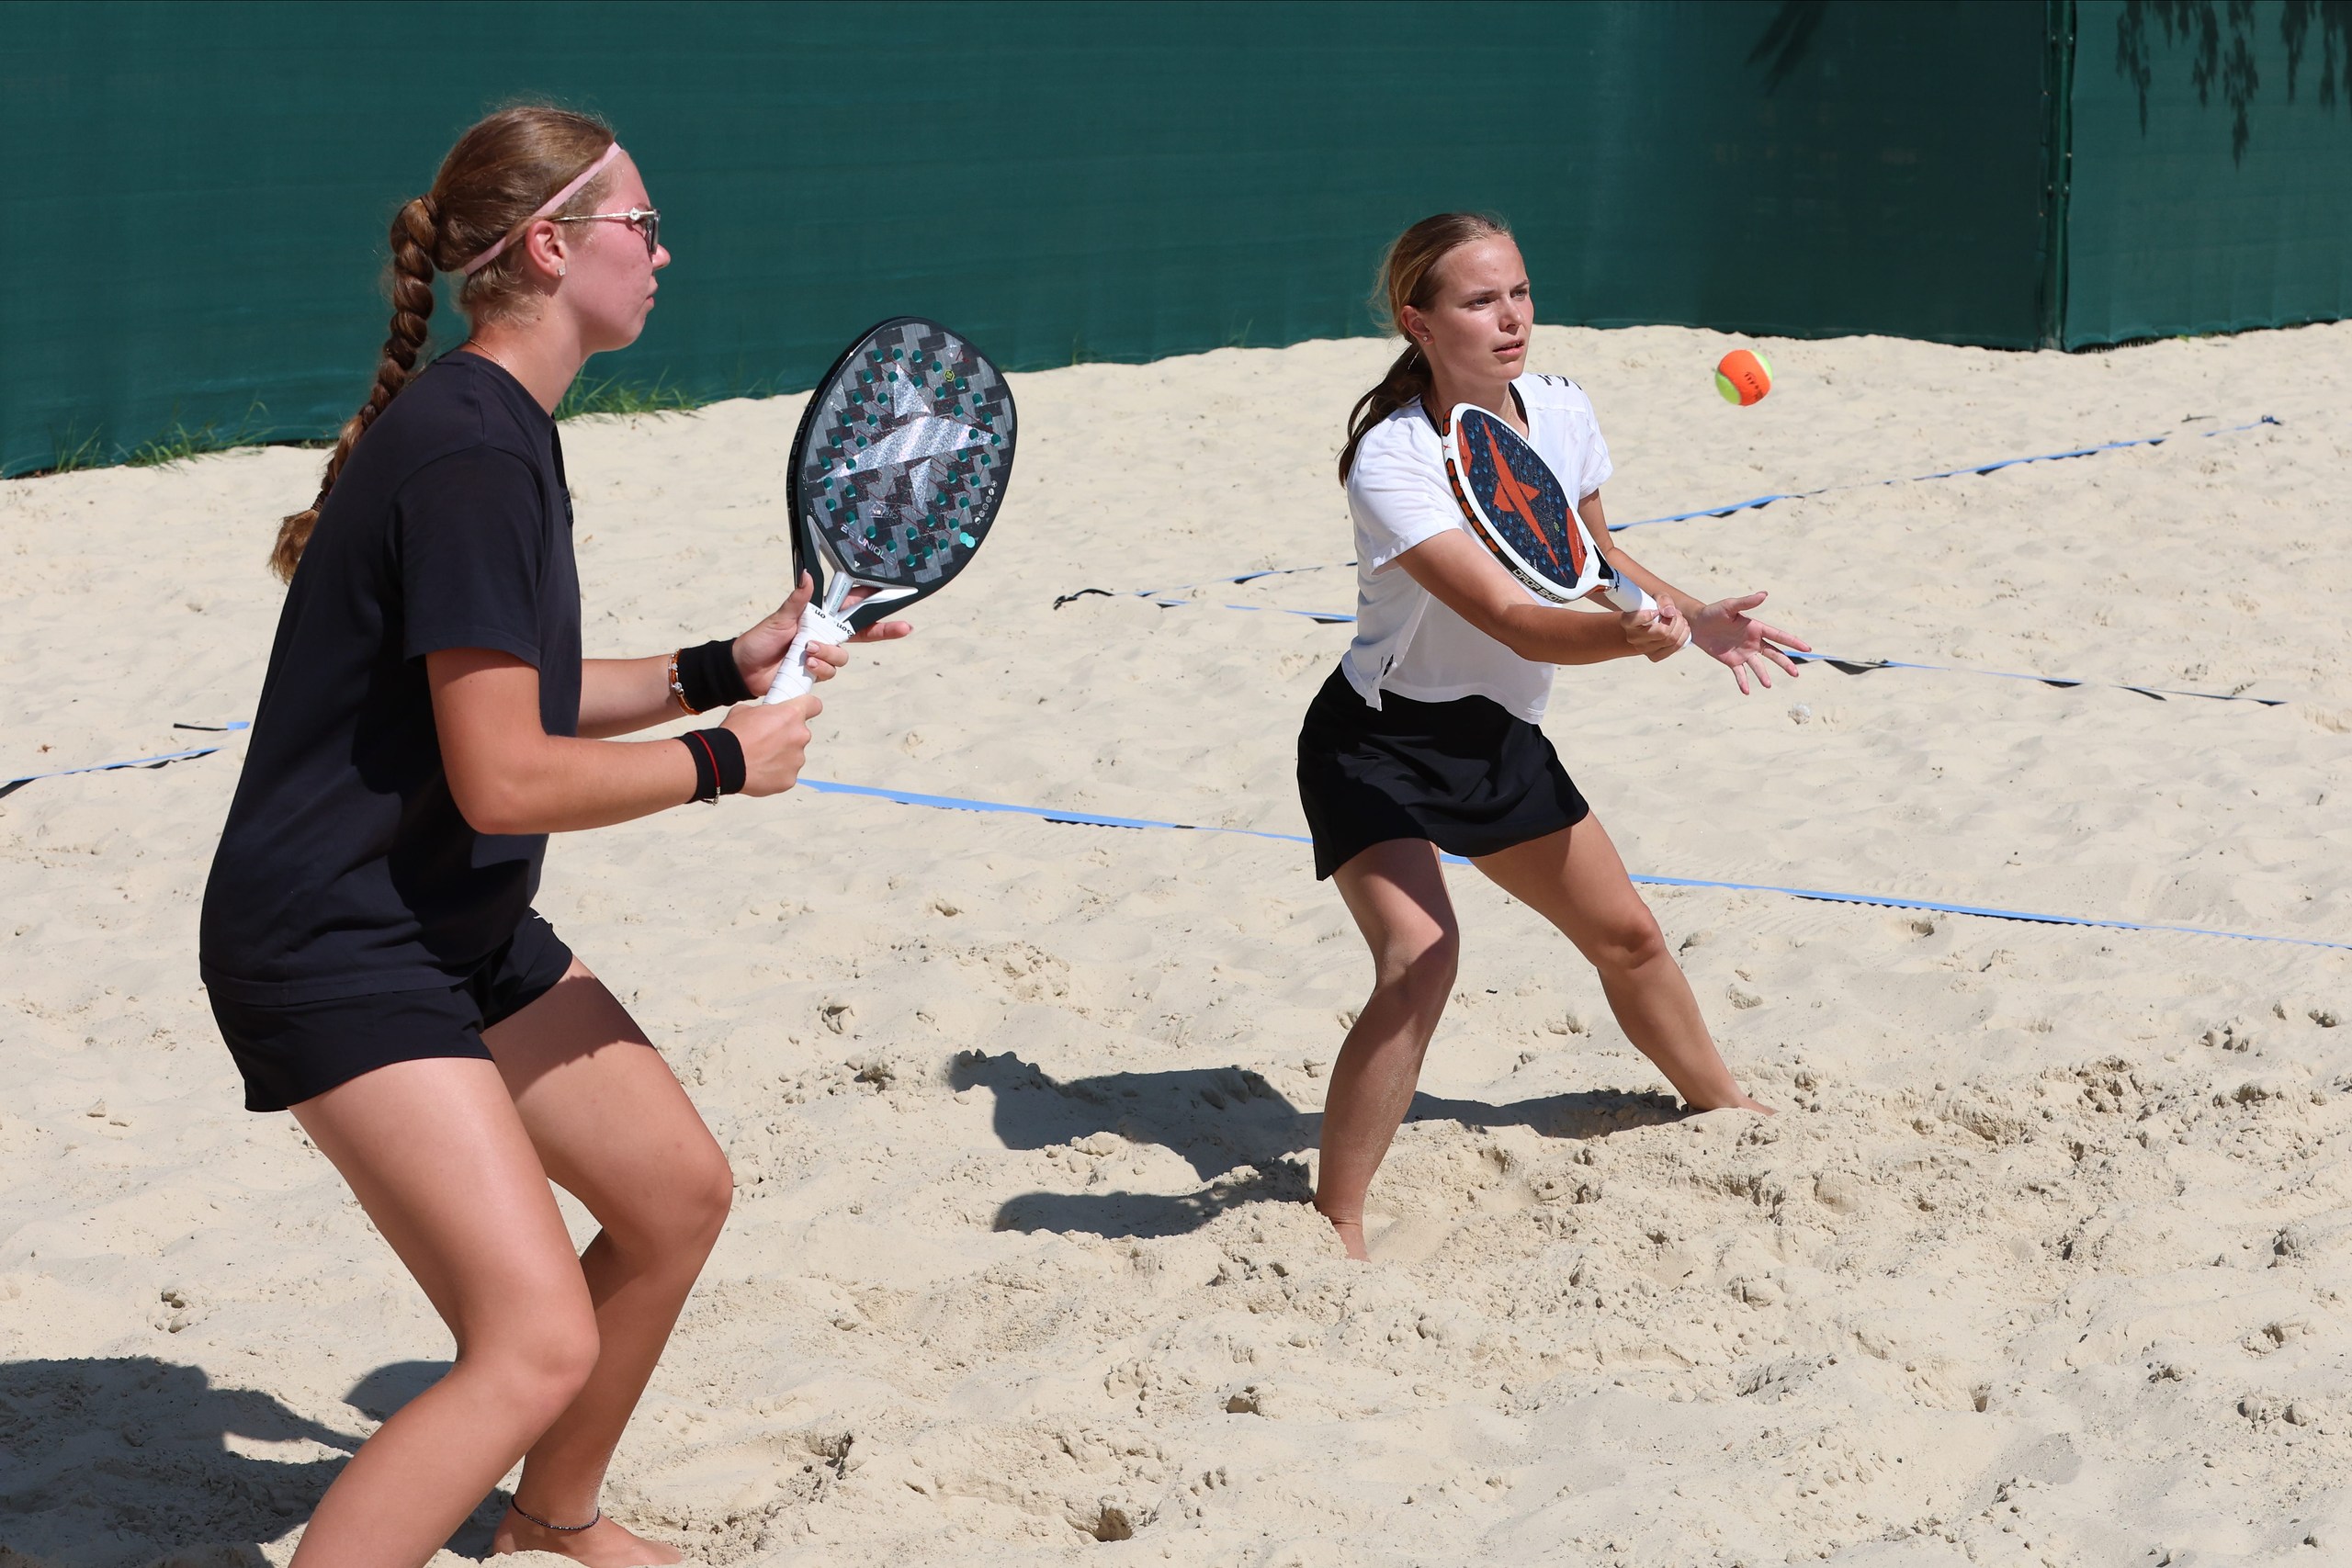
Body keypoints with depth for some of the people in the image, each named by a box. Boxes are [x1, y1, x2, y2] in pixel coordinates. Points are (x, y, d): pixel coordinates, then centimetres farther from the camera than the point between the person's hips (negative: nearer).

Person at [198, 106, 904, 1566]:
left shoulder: (497, 432, 10)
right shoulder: (470, 456, -23)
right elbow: (505, 779, -24)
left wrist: (723, 667, 9)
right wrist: (723, 761, -11)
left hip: (463, 929, 11)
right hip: (336, 952, -11)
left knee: (680, 1193, 20)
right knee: (539, 1342, -19)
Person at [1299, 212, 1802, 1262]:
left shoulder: (1562, 413, -7)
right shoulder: (1392, 460, -29)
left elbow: (1592, 561, 13)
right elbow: (1518, 624, -37)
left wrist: (1691, 615, -2)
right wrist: (1627, 634, -54)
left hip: (1500, 739, 7)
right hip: (1378, 743, -7)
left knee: (1627, 938, 20)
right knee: (1419, 961, -28)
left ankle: (1723, 1105, 47)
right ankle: (1334, 1224, -17)